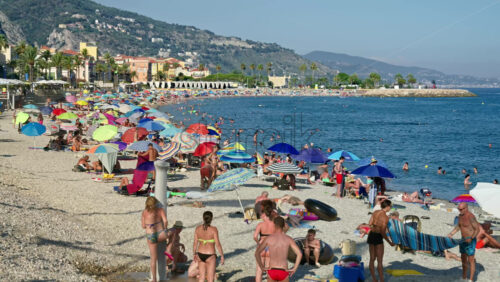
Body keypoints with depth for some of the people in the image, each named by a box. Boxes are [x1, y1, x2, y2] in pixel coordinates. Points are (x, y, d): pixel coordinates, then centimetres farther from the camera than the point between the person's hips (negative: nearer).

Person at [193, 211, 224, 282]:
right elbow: (218, 244, -16)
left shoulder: (198, 228, -4)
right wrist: (222, 256, -6)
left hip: (200, 255, 4)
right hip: (210, 256, -4)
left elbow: (195, 243, 2)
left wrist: (194, 254, 16)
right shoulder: (213, 229, -17)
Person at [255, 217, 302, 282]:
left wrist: (262, 267, 0)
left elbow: (257, 253, -9)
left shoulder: (268, 238, -3)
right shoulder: (288, 239, -1)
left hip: (272, 272, 0)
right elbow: (299, 254, -10)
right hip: (283, 273, 0)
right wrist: (294, 269, -4)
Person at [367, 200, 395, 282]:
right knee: (380, 261, 1)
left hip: (371, 235, 7)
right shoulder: (385, 217, -18)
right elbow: (382, 232, -19)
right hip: (378, 238, -7)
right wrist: (389, 242, -9)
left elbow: (369, 224, 11)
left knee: (372, 259, 14)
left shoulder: (375, 212, 3)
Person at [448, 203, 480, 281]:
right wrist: (451, 234, 12)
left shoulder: (471, 217, -22)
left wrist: (471, 238, -33)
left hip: (470, 241, -8)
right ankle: (464, 278, 28)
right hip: (463, 240, 9)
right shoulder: (460, 216, 4)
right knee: (463, 259, 16)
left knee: (471, 260, -2)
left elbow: (477, 229, -22)